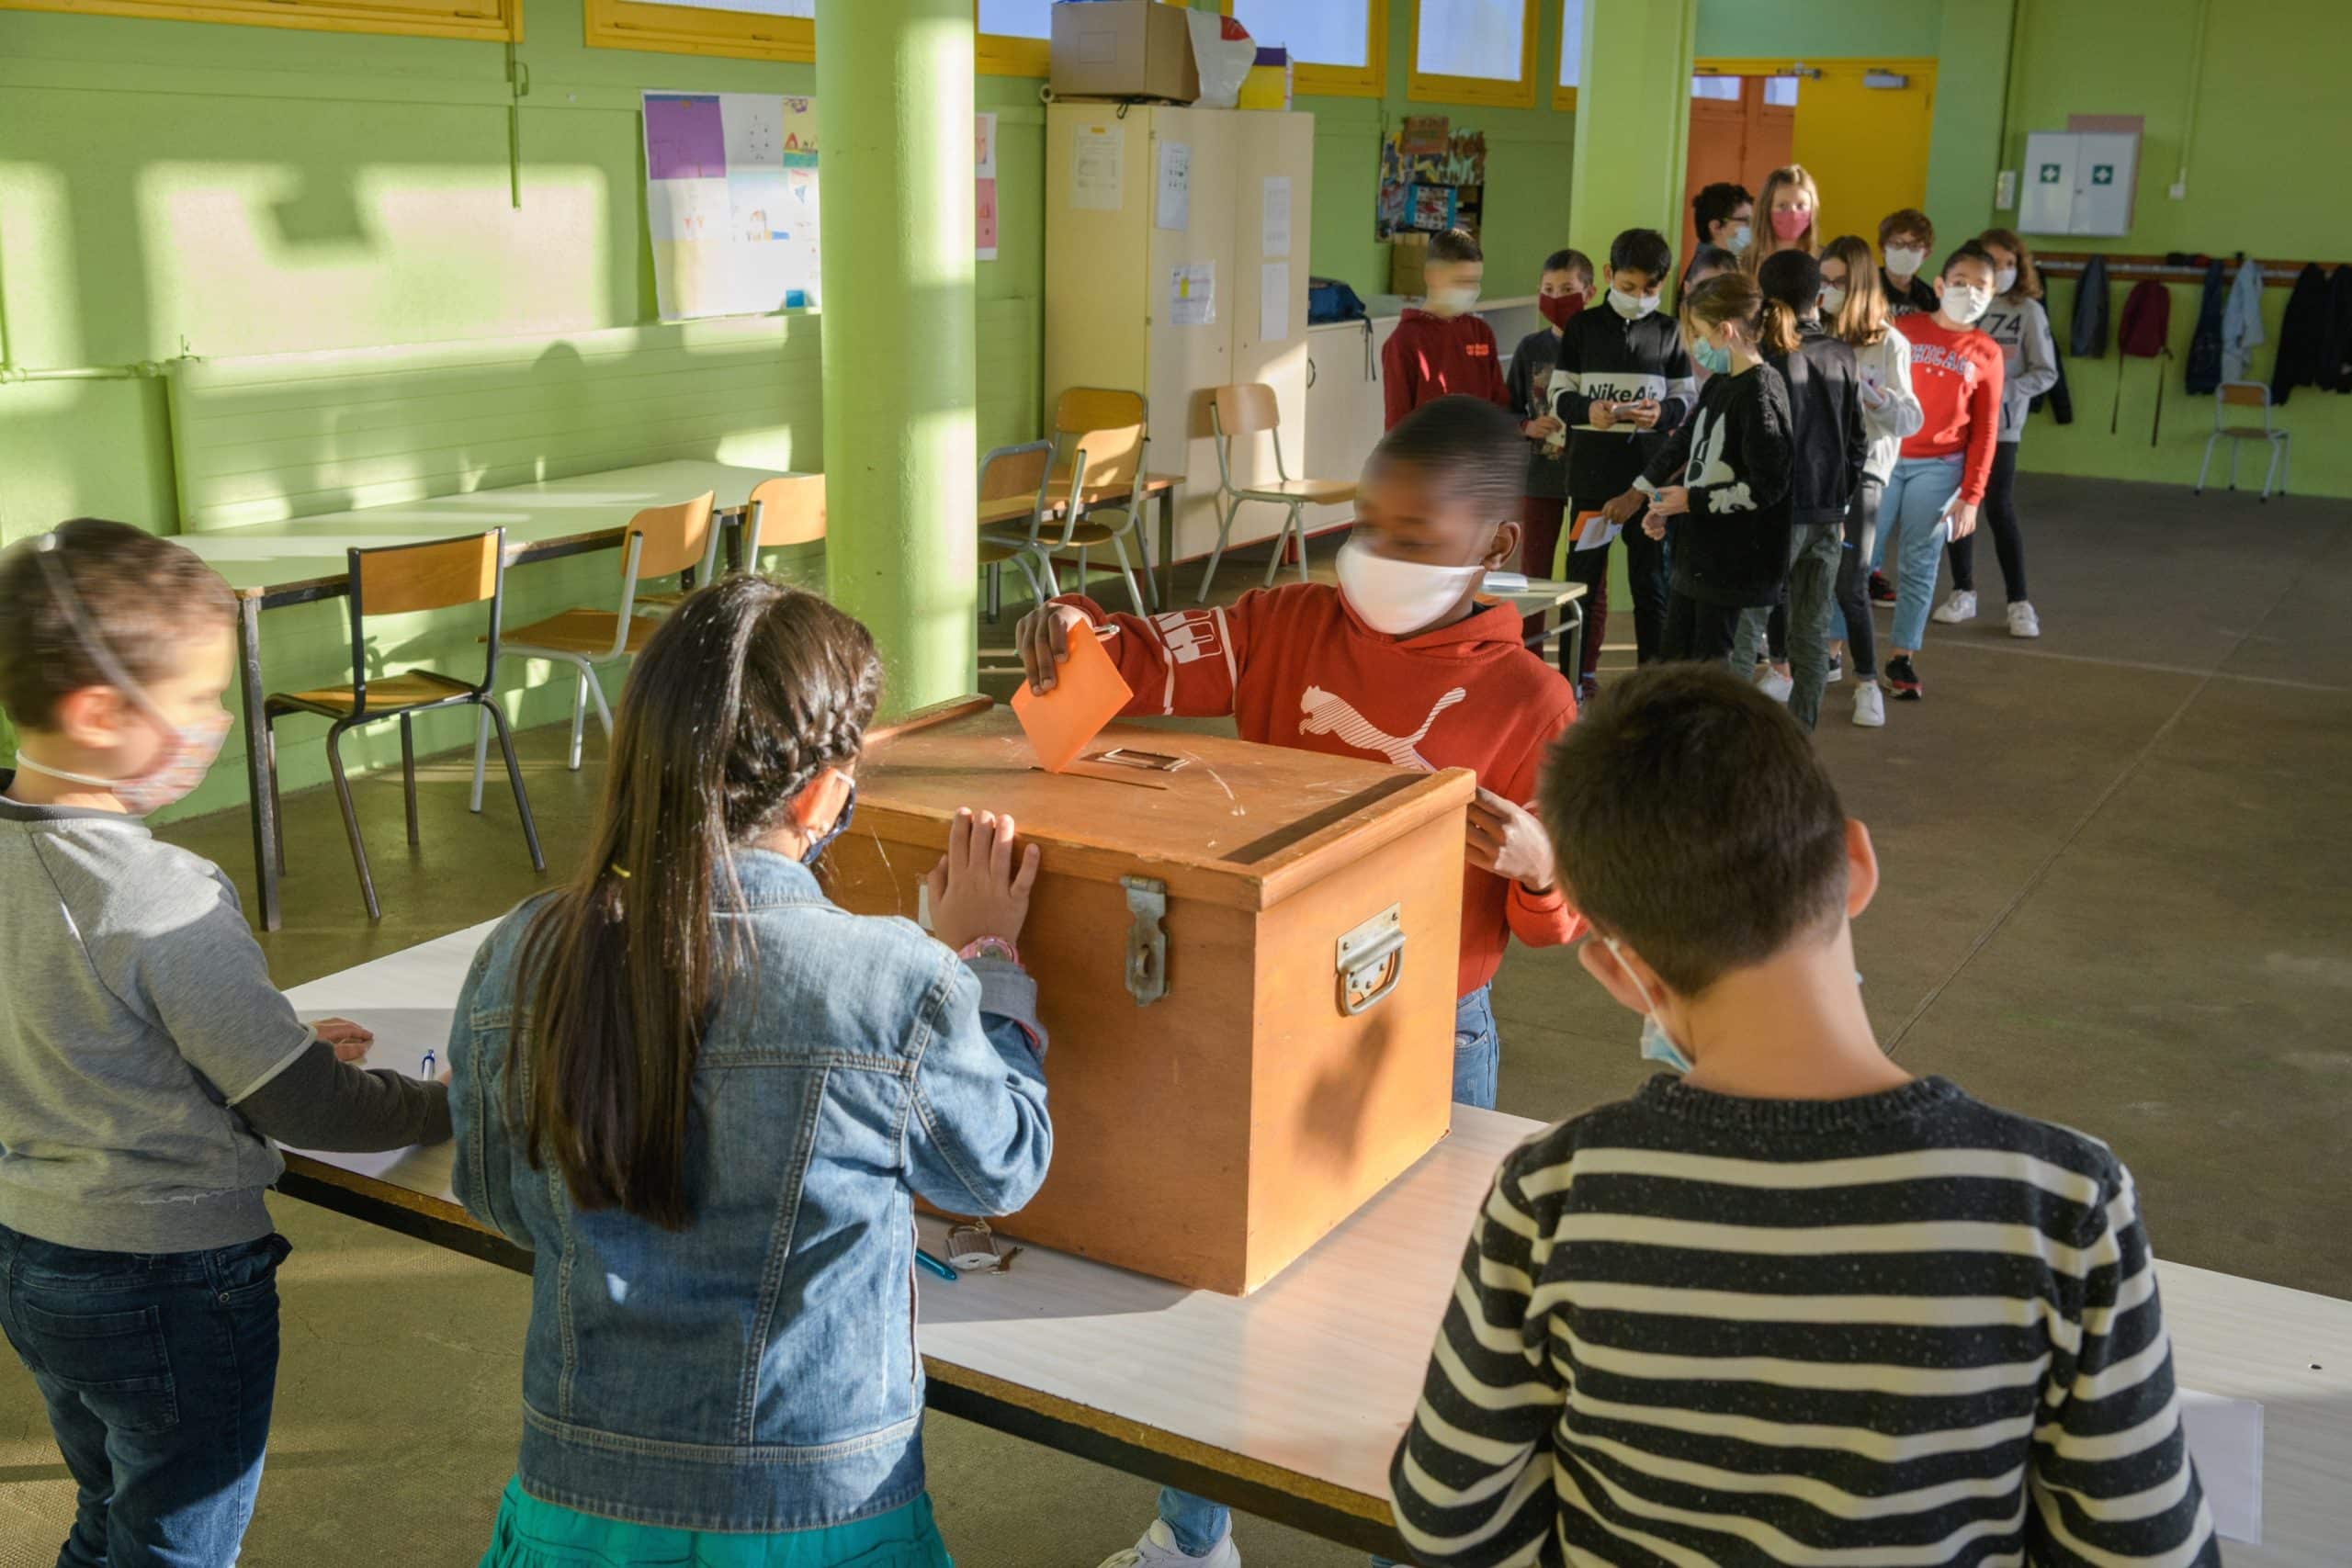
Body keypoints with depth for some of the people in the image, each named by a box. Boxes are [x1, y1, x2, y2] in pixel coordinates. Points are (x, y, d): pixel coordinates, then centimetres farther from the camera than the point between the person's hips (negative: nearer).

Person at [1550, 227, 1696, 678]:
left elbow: (1688, 397, 6)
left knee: (1651, 577, 7)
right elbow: (1559, 396, 2)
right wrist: (1587, 410, -20)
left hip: (1649, 475, 0)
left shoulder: (1668, 332, 5)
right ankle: (1578, 673, 16)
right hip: (1591, 473, 0)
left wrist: (1662, 412, -16)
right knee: (1584, 572, 6)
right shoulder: (1583, 327, 3)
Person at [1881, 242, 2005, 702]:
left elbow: (1985, 432, 4)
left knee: (1919, 567, 7)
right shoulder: (1902, 329, 0)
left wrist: (1971, 497, -1)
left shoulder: (1987, 354, 3)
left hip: (1939, 469, 1)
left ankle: (1902, 659, 16)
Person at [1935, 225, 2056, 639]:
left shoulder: (2028, 311, -2)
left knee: (1999, 509, -7)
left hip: (2001, 425, -3)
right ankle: (1963, 592, 22)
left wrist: (2002, 392, -15)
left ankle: (2020, 602, 1)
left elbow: (2045, 372, -1)